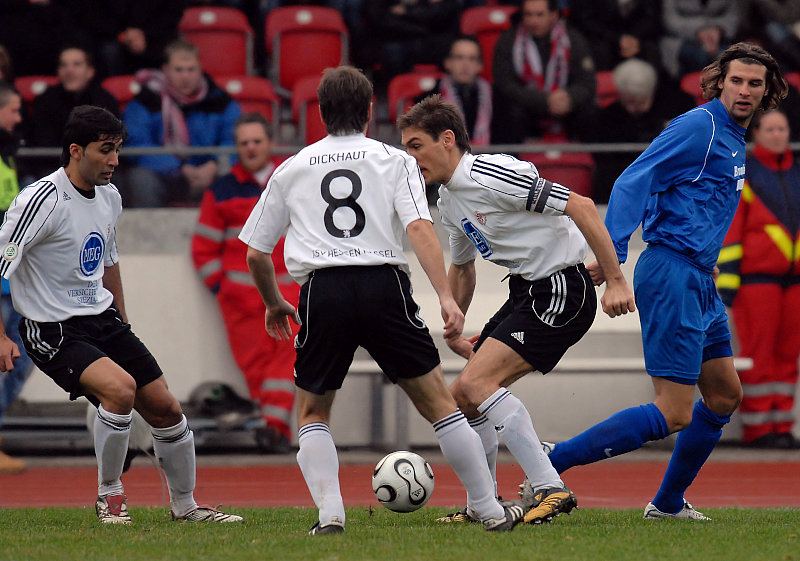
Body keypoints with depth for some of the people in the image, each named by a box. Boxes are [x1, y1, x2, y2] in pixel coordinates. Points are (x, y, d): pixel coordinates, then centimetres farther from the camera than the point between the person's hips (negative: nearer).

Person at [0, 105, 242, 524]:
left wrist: (122, 326, 27)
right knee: (120, 387, -30)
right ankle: (109, 494, -10)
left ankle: (184, 505, 25)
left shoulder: (108, 197, 6)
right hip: (53, 330, -8)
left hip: (103, 318, 8)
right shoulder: (41, 199, -19)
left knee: (165, 408, 5)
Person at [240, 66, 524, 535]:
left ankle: (330, 513, -2)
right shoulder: (395, 161, 12)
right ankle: (490, 510, 11)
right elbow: (420, 229, -5)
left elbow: (256, 253, 20)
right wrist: (447, 297, -11)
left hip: (321, 290, 1)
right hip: (384, 285, -1)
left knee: (312, 412, 18)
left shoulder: (292, 169, 18)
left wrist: (274, 305, 37)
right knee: (439, 402, 10)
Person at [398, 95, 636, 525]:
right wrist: (452, 332, 30)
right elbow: (461, 268, 31)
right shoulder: (449, 199, 12)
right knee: (463, 397, 9)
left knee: (476, 382, -22)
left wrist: (615, 280, -24)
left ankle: (551, 489, -24)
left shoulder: (490, 174, -19)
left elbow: (581, 207, -22)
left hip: (562, 291, -10)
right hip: (526, 293, 10)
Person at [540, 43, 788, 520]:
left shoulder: (733, 139, 17)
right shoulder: (699, 127, -12)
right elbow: (633, 183, -19)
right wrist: (612, 253, -28)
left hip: (698, 280, 10)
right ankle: (552, 462, -15)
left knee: (725, 396, 17)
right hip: (672, 273, -10)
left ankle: (669, 503, 28)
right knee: (673, 415, -14)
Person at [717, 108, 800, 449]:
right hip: (757, 276, -5)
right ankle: (757, 429, -2)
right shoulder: (741, 174, -1)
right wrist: (725, 280, -11)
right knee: (759, 353, -6)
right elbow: (728, 227, -5)